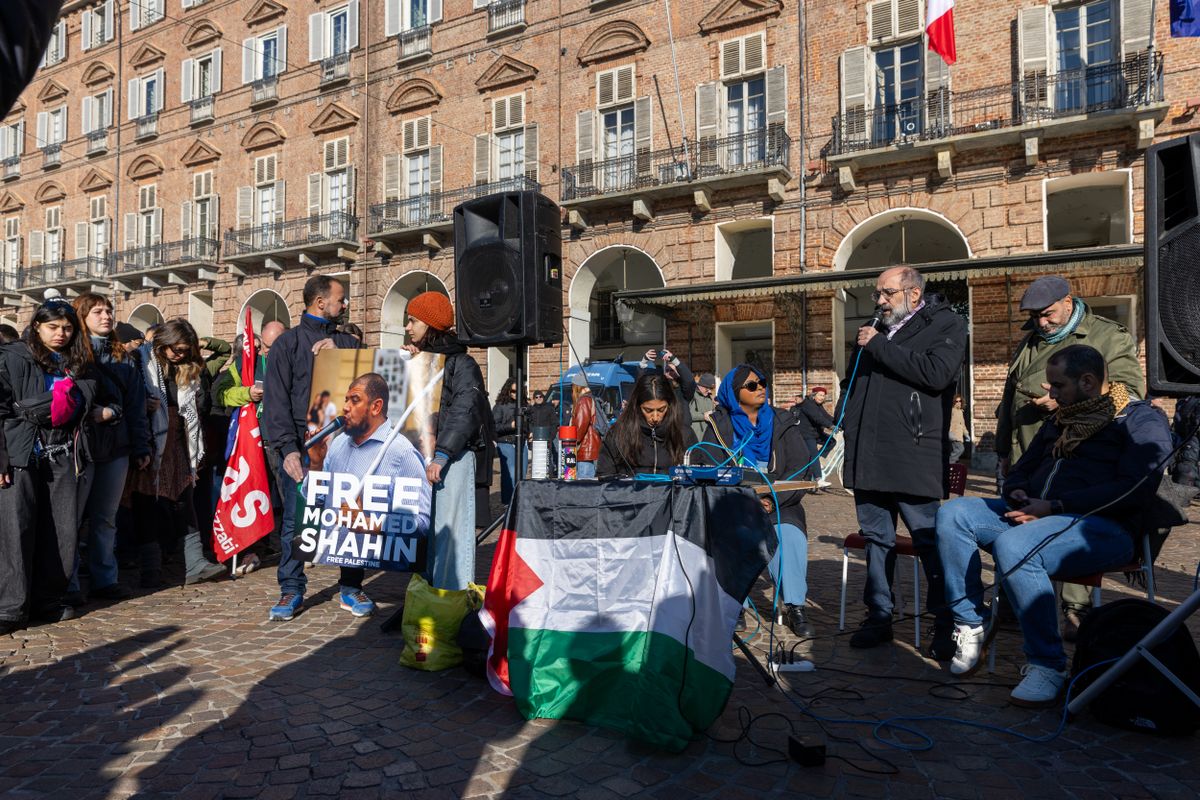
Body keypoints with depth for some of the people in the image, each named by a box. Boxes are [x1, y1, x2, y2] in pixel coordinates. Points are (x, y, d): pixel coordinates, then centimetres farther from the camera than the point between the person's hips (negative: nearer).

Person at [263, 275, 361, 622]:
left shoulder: (347, 342, 16)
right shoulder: (288, 342, 5)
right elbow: (277, 399, -3)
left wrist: (337, 353, -6)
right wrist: (287, 448, -14)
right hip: (302, 446, -3)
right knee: (295, 519, -1)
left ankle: (351, 586, 18)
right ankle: (291, 589, 13)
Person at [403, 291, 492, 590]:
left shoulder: (461, 363, -3)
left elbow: (464, 412, -15)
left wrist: (441, 455, -22)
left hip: (455, 456, -7)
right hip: (422, 454, 7)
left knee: (450, 528, -8)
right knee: (424, 528, 8)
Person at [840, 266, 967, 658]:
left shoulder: (946, 324, 0)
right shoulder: (880, 329, 21)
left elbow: (936, 374, -19)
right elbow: (856, 385, 31)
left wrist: (879, 345, -13)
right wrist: (850, 428, 17)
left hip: (913, 458, -7)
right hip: (869, 456, 7)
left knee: (930, 540, -2)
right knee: (876, 538, 12)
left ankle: (947, 624, 10)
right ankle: (879, 617, 22)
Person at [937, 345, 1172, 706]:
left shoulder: (1141, 420, 0)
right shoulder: (1060, 419, 24)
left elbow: (1135, 490, -16)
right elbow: (1022, 470, 29)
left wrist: (1054, 506, -19)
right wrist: (1017, 493, 3)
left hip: (1102, 527, -8)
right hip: (1036, 513, 8)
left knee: (1011, 546, -36)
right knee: (952, 514, -13)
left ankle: (1048, 665, -23)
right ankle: (969, 626, -10)